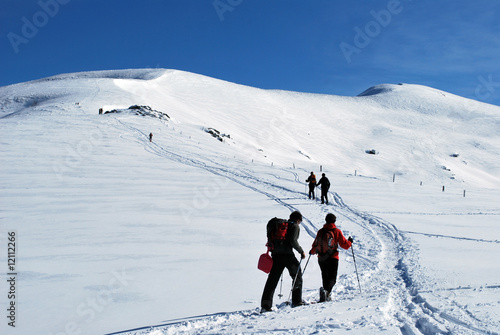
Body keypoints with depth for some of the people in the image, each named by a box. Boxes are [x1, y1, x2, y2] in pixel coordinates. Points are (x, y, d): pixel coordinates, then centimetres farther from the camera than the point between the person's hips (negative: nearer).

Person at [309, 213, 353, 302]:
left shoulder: (320, 231, 3)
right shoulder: (337, 231, -5)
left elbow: (315, 245, 8)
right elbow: (345, 245, -3)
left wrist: (312, 252, 29)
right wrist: (350, 241, 19)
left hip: (321, 259, 3)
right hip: (332, 258, -3)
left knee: (325, 277, 18)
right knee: (332, 278, 0)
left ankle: (327, 296, 18)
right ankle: (326, 290, -28)